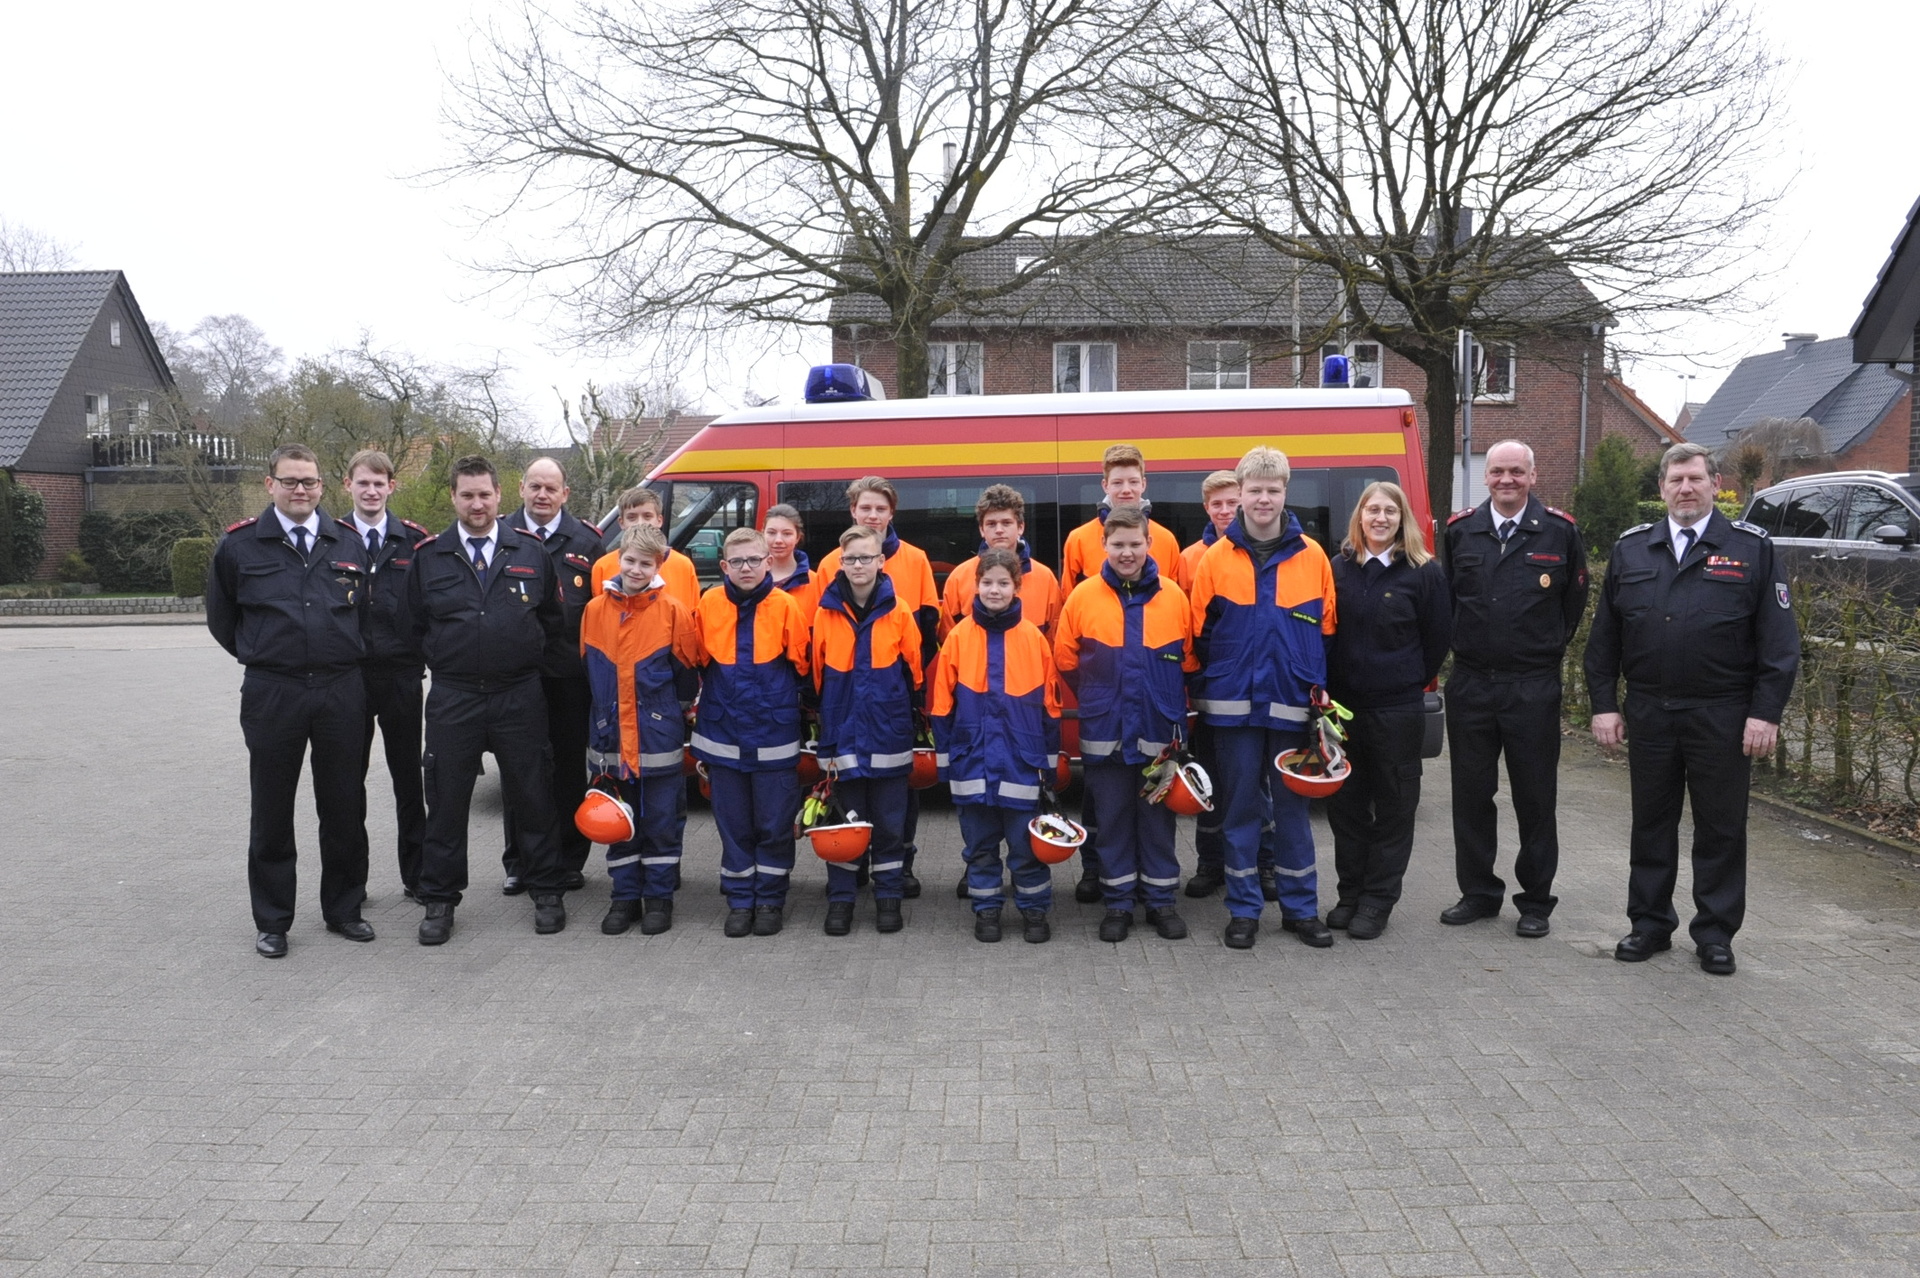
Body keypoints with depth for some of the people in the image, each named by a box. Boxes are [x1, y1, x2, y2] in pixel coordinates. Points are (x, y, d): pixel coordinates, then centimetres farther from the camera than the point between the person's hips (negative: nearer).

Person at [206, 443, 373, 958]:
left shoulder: (349, 543, 7)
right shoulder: (239, 546, 1)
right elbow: (222, 620, 11)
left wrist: (344, 660, 12)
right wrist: (264, 659, 11)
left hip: (342, 692, 2)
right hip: (271, 696, -1)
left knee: (345, 808, 9)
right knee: (271, 813, 7)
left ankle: (344, 909, 23)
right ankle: (272, 921, 19)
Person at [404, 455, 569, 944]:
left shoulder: (531, 551, 4)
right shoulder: (428, 556, 5)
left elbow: (553, 618, 12)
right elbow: (414, 624, 14)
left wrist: (529, 660, 9)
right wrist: (445, 661, 9)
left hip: (520, 696, 0)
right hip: (452, 698, 1)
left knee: (532, 795, 6)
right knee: (446, 802, 6)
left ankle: (547, 891, 19)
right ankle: (439, 899, 19)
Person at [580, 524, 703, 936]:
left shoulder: (671, 611, -6)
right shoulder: (596, 610, 4)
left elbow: (687, 670, 1)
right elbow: (589, 668, 14)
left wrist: (676, 709, 6)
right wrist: (605, 712, 13)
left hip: (659, 737, -3)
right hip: (611, 737, 3)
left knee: (661, 821, 5)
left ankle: (659, 898, 16)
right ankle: (625, 897, 22)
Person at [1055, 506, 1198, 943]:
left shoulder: (1173, 596, -1)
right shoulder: (1083, 596, -3)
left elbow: (1189, 660, 8)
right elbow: (1065, 659, 5)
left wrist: (1170, 701, 5)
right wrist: (1098, 696, 8)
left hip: (1160, 731, 0)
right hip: (1105, 733, 0)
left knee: (1158, 817, 9)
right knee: (1112, 818, 8)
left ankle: (1161, 899, 21)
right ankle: (1118, 903, 19)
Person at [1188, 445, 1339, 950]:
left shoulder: (1313, 557, 3)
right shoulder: (1216, 558, 1)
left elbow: (1328, 630, 8)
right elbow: (1199, 633, 3)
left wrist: (1321, 691, 3)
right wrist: (1204, 693, 0)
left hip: (1292, 704, 1)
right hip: (1233, 705, -1)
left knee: (1293, 805, 9)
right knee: (1240, 805, 6)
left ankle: (1301, 908, 20)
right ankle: (1243, 910, 17)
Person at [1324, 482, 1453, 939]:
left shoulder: (1424, 572, -3)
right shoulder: (1338, 568, 6)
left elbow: (1438, 639, 2)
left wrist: (1409, 683, 6)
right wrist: (1327, 688, 4)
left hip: (1397, 709, -3)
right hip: (1343, 706, 3)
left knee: (1393, 807, 4)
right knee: (1345, 804, 10)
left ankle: (1378, 901, 14)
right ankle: (1351, 893, 23)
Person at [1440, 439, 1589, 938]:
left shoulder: (1559, 531, 1)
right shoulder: (1460, 530, 4)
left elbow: (1575, 599, 11)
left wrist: (1550, 647, 11)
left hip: (1534, 687, -2)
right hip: (1470, 684, 2)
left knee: (1536, 798, 5)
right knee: (1471, 795, 9)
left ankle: (1535, 902, 17)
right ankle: (1478, 893, 22)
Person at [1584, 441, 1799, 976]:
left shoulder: (1752, 549, 0)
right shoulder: (1631, 549, 7)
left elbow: (1779, 640, -3)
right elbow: (1604, 635, 9)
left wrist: (1765, 713, -9)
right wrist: (1604, 703, 3)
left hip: (1723, 718, -2)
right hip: (1648, 713, 2)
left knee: (1721, 829, 7)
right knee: (1651, 824, 11)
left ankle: (1715, 933, 20)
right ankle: (1650, 924, 24)